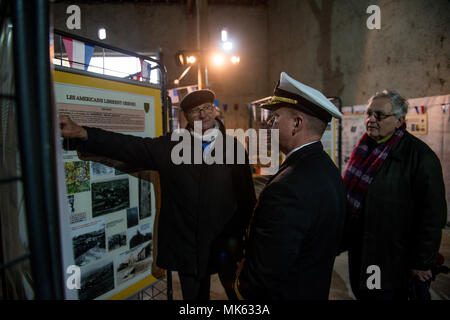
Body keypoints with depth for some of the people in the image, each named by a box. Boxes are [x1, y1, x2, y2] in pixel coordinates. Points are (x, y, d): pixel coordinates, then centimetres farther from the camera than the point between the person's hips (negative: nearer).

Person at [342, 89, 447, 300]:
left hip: (392, 261, -6)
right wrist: (344, 237, 14)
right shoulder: (363, 148, 6)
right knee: (361, 294, 20)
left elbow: (432, 216, -15)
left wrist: (422, 263, -13)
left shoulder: (420, 156, -15)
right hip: (358, 250, 6)